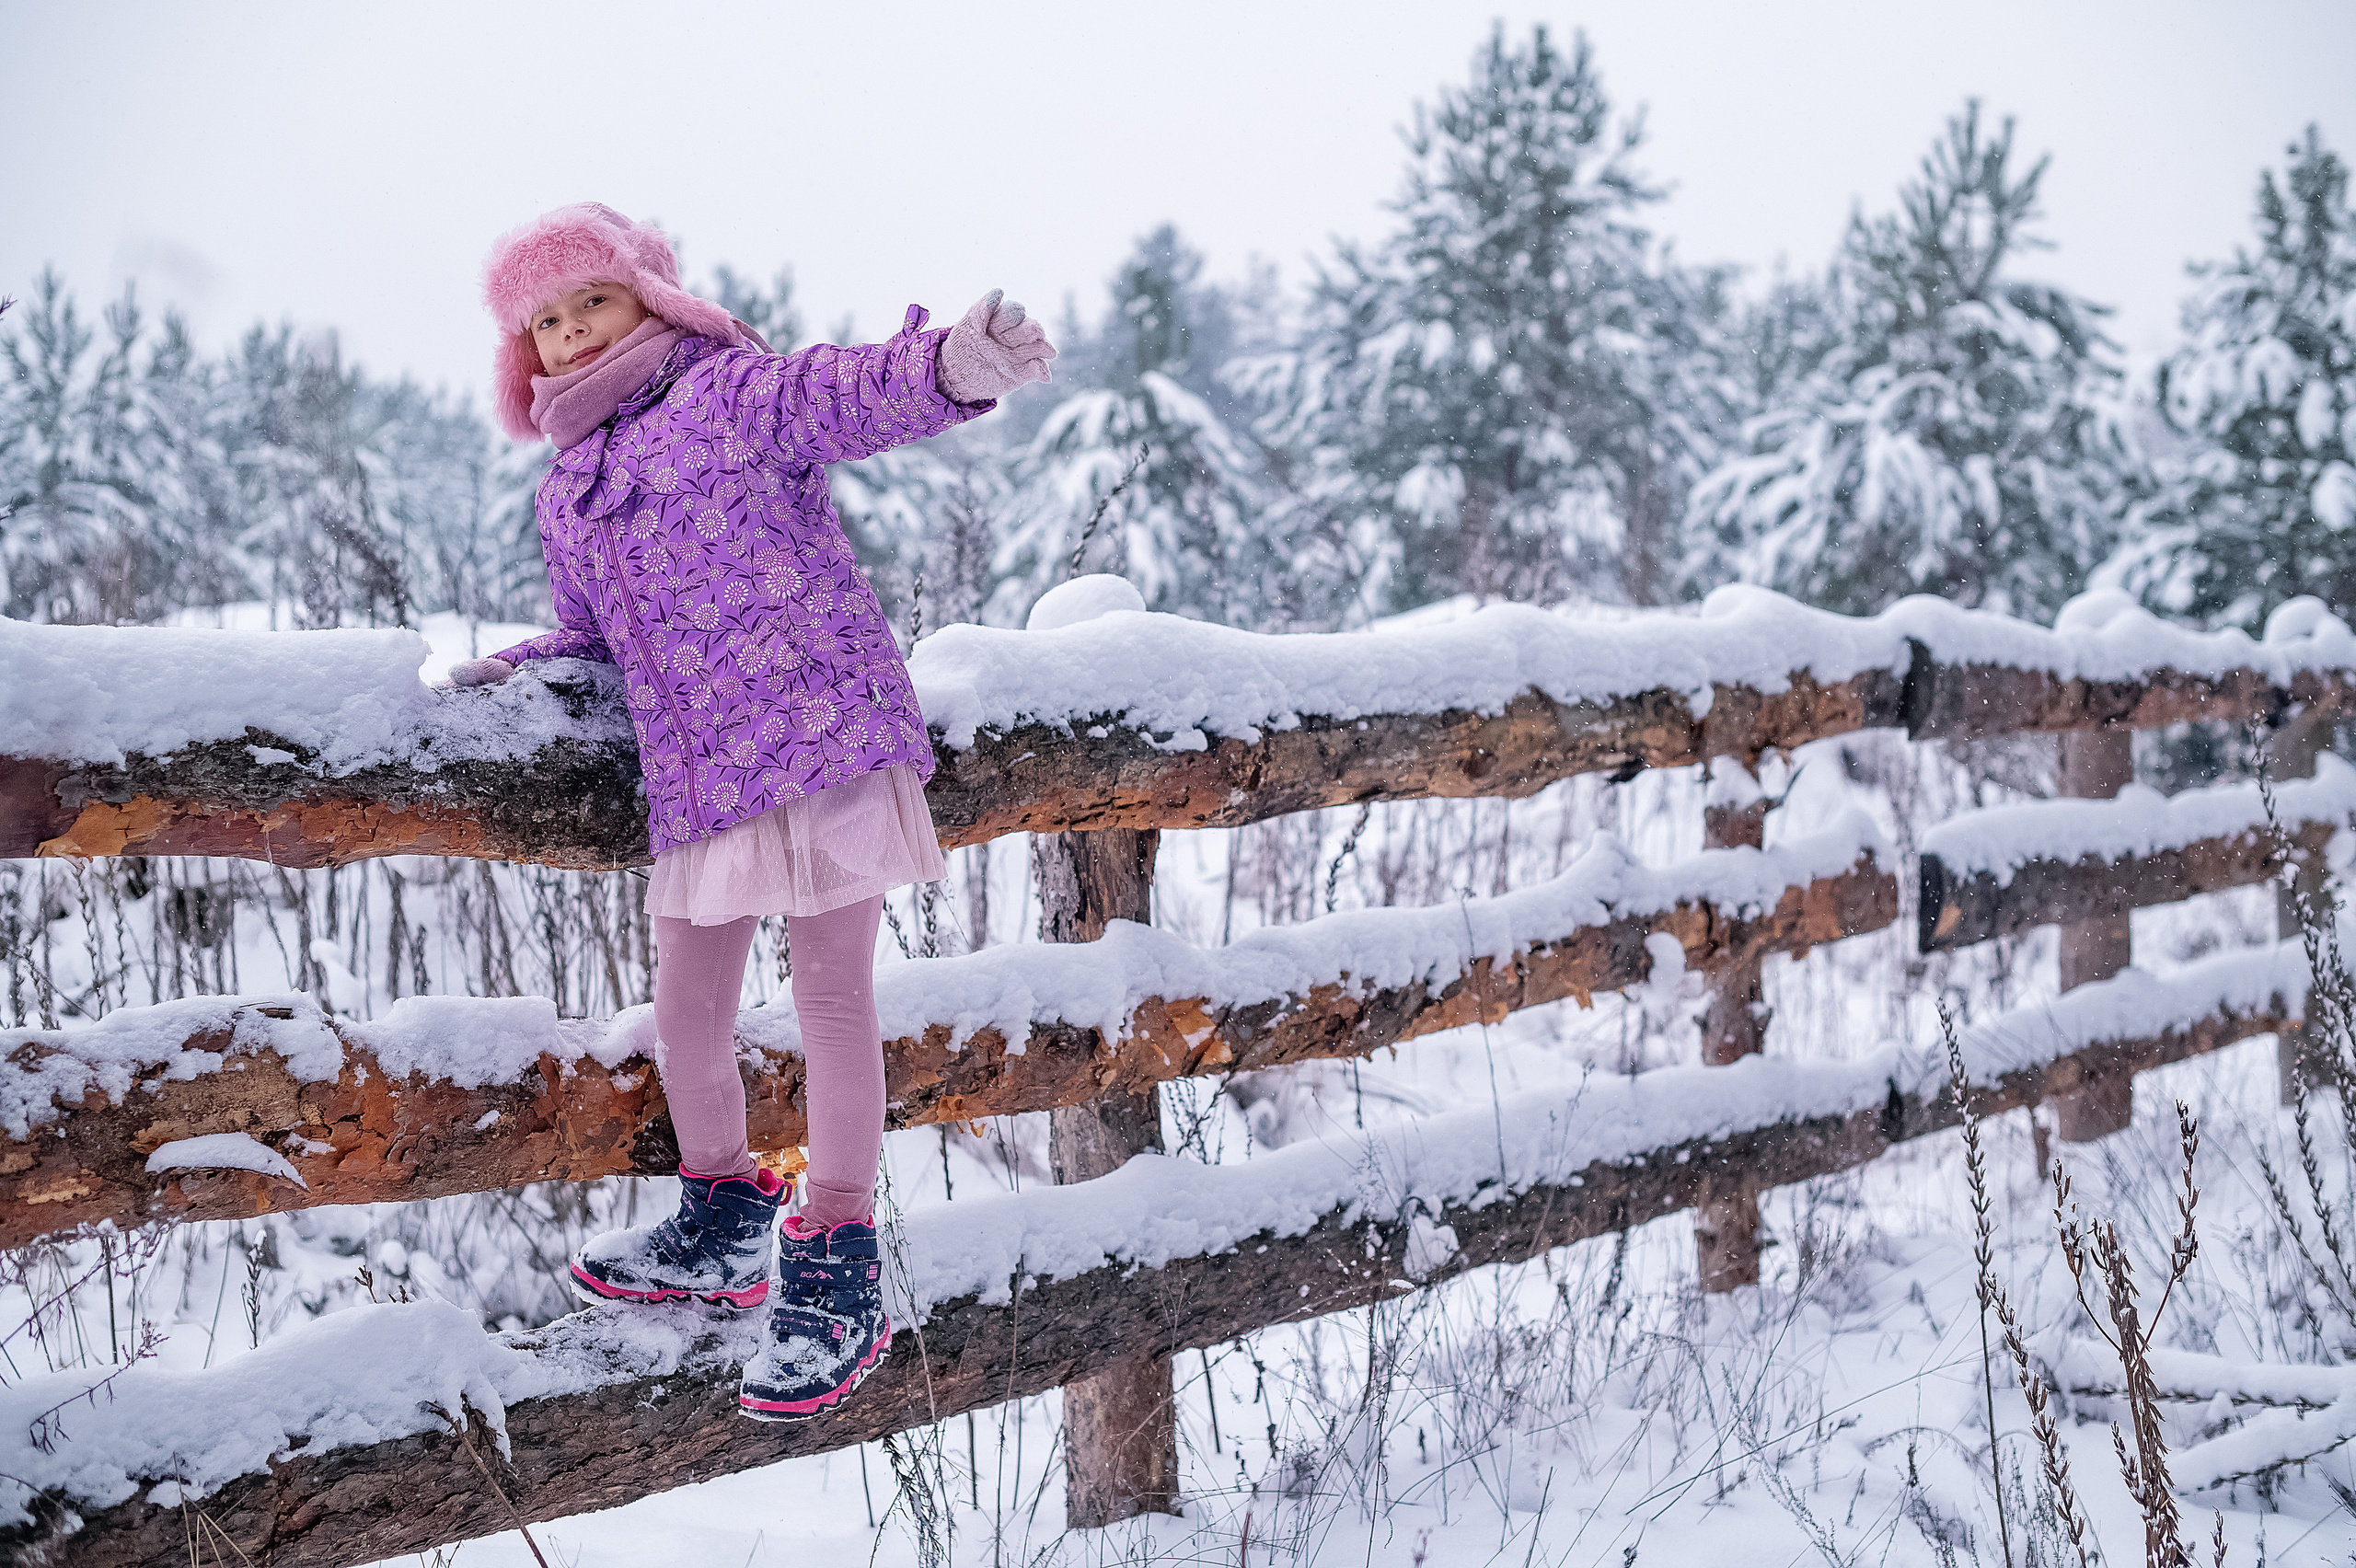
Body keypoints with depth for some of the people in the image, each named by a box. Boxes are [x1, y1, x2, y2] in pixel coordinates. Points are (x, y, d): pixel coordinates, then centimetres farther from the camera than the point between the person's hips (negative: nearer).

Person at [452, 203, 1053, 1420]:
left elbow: (858, 394, -17)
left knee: (832, 997, -4)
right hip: (696, 779, 7)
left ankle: (836, 1279, 4)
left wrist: (951, 364, -38)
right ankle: (720, 1226, 36)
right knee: (685, 1010, 14)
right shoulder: (566, 497, 20)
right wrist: (520, 666, 10)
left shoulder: (732, 391, -1)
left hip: (820, 735, -7)